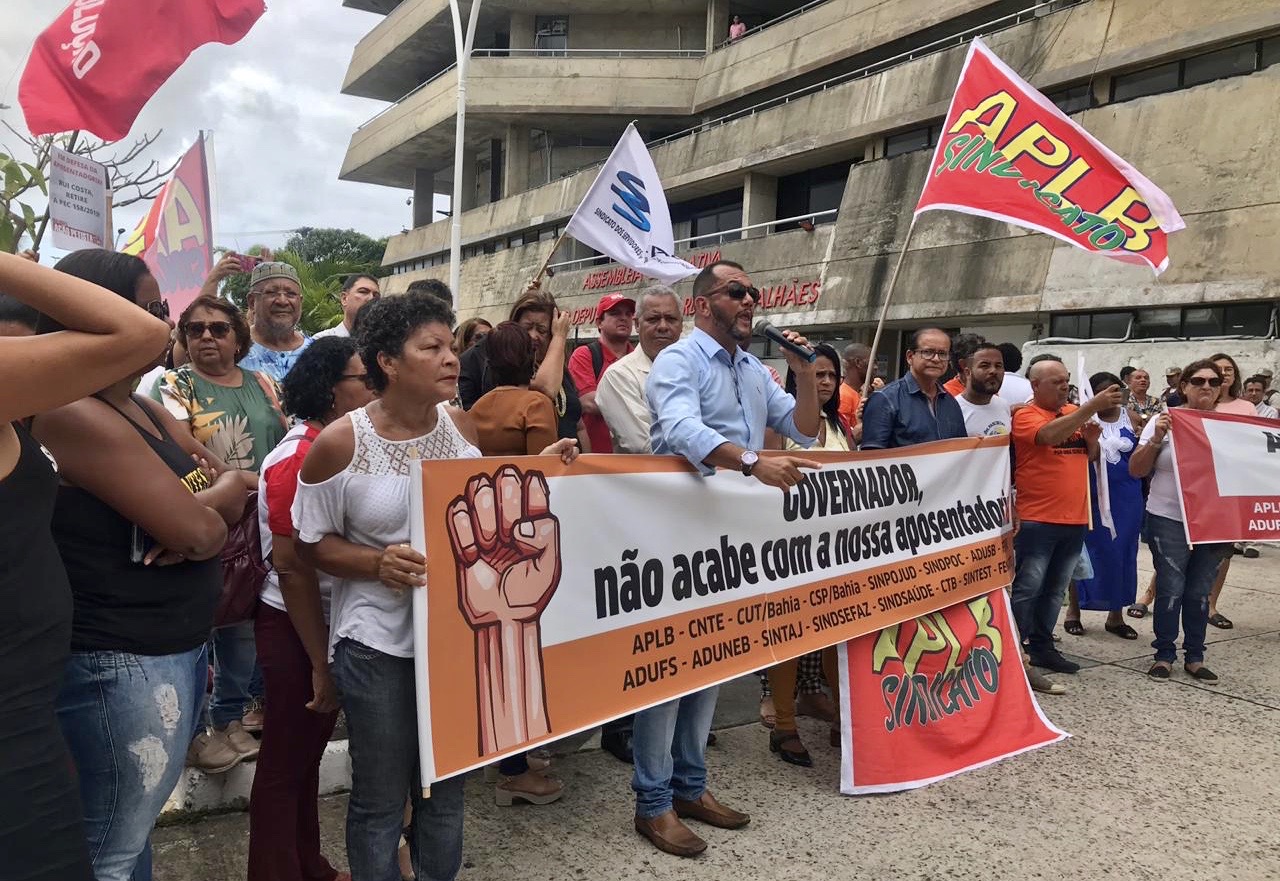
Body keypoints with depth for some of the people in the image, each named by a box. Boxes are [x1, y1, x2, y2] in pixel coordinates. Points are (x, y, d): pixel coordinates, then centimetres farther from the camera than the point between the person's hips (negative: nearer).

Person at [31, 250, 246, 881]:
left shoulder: (148, 411, 10)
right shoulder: (77, 415, -19)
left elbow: (236, 486, 10)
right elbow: (195, 530, -23)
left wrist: (203, 510, -12)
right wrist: (211, 515, 0)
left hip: (179, 646, 9)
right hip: (122, 663, -9)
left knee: (136, 828, 20)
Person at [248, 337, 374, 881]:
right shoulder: (300, 458, -20)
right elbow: (292, 565, -22)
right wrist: (321, 663, -18)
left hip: (328, 620, 8)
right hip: (295, 628, -8)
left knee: (308, 754, 20)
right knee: (286, 763, 6)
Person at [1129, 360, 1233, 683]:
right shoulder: (1166, 421, -2)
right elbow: (1136, 470, -3)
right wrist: (1156, 439, -16)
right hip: (1169, 520, -2)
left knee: (1200, 592, 8)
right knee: (1171, 589, -4)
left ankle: (1194, 657, 20)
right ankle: (1164, 655, 10)